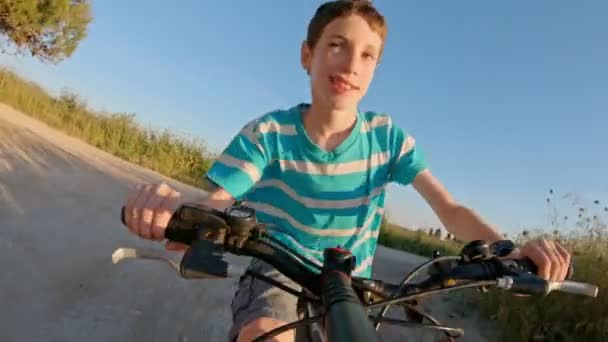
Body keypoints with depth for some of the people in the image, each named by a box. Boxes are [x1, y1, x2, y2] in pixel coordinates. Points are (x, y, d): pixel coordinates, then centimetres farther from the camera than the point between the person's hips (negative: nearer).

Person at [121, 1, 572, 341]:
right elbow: (210, 213, -23)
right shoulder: (269, 133, -16)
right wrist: (167, 209, -47)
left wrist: (512, 252, -33)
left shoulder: (387, 136, -10)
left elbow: (451, 210, -13)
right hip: (279, 271, -3)